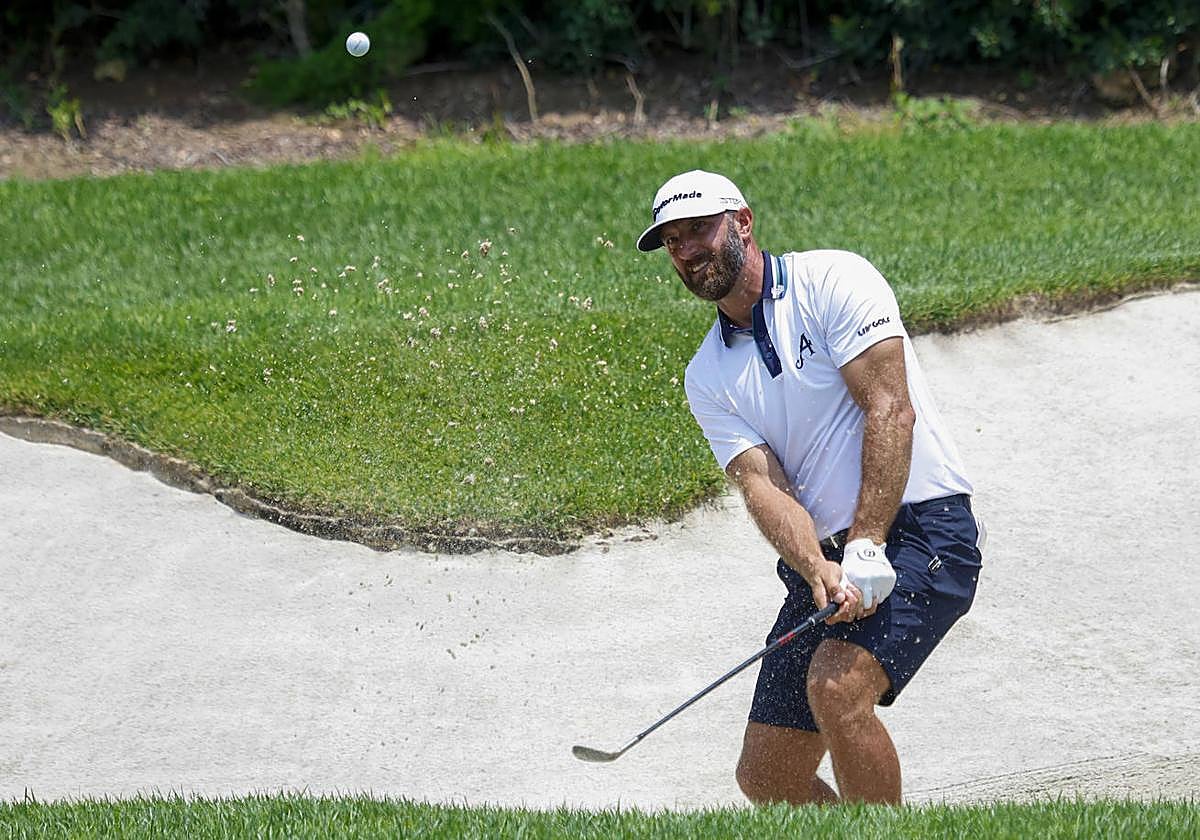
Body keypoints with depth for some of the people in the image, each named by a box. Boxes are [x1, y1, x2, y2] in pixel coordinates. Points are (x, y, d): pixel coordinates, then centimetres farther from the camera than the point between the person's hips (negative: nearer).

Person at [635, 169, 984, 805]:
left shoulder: (833, 280, -4)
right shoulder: (707, 378, 11)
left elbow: (891, 408, -14)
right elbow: (763, 485, -3)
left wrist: (866, 549, -21)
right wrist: (820, 571, -23)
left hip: (921, 526, -6)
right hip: (826, 554, 6)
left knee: (836, 688, -29)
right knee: (765, 778, 0)